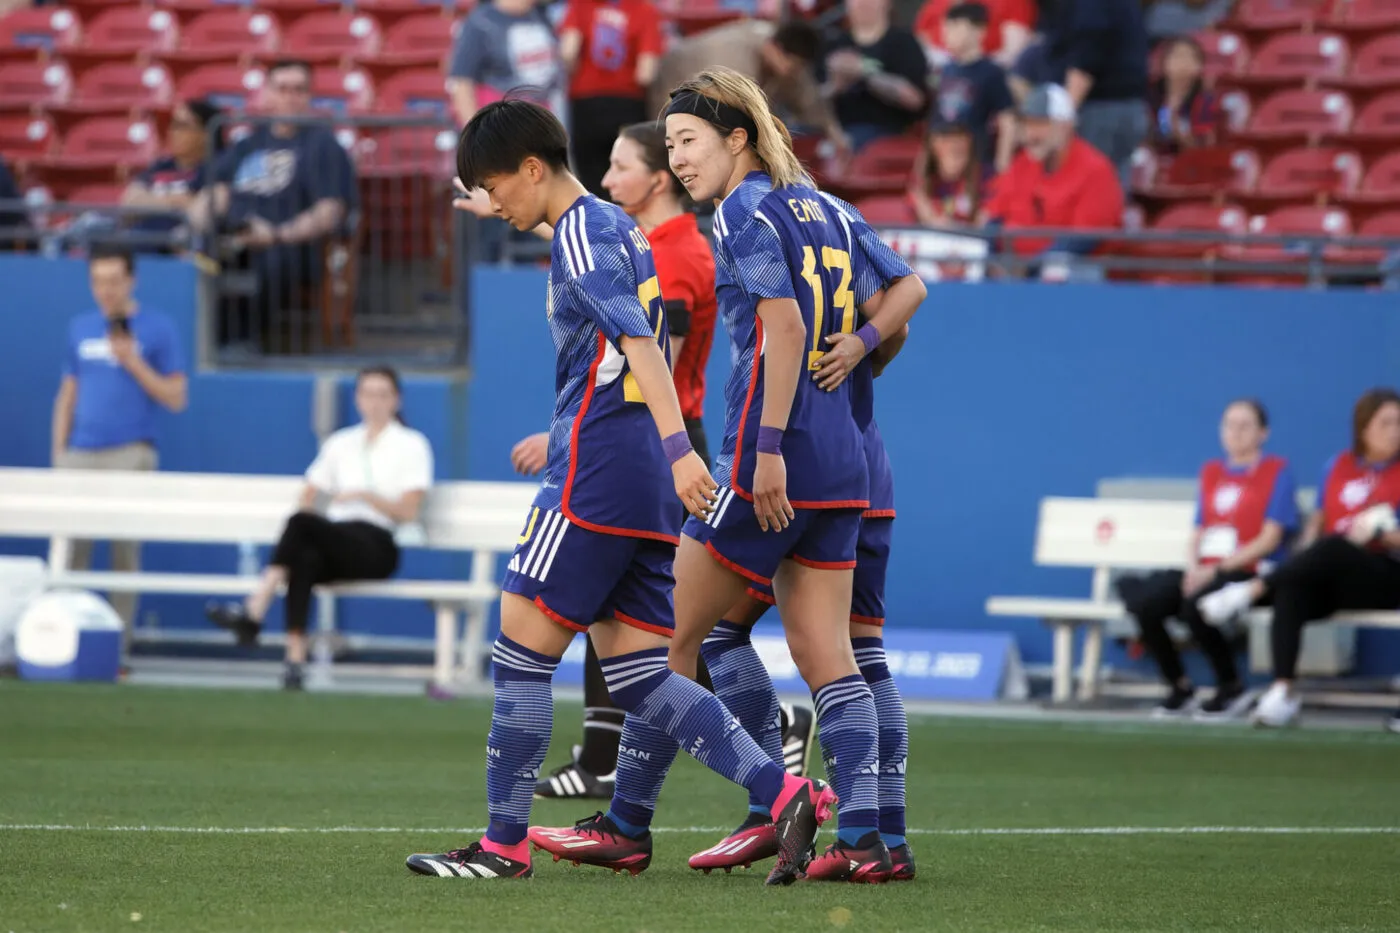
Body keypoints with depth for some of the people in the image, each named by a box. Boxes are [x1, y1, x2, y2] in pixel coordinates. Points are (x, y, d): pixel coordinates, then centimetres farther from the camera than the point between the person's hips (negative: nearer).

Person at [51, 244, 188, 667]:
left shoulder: (157, 329, 3)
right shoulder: (81, 328, 15)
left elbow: (176, 398, 0)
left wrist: (133, 363, -11)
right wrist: (58, 453, 11)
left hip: (130, 454, -3)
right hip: (80, 455, 4)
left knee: (125, 551, -4)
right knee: (69, 551, -2)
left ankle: (117, 645, -1)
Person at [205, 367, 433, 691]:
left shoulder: (412, 445, 11)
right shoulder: (341, 443, 25)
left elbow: (408, 512, 0)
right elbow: (307, 497, 22)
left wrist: (365, 495, -14)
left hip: (375, 546, -4)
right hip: (333, 543, 4)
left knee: (301, 522, -34)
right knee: (306, 558, -36)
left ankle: (253, 613, -43)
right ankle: (295, 658, -45)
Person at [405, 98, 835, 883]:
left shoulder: (581, 233, -8)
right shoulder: (618, 230, 21)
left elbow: (640, 342, -21)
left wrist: (678, 447, -32)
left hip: (599, 468, -10)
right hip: (645, 482, 10)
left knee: (522, 645, -3)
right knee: (637, 675, 5)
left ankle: (505, 843, 1)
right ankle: (788, 796, -7)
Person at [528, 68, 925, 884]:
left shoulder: (745, 210, -7)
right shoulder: (821, 208, 17)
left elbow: (784, 328, -18)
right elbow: (909, 287, 22)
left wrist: (767, 448, -21)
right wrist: (859, 344, 7)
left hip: (771, 458, -8)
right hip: (842, 464, 8)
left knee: (676, 637, 2)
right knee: (824, 654, 5)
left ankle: (627, 824, 7)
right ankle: (866, 839, -5)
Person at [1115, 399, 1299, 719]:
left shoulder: (1277, 473, 2)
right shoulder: (1212, 473, 20)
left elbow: (1270, 538, -6)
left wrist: (1216, 569, -15)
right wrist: (1193, 568, -5)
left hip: (1249, 573, -5)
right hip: (1205, 570, 6)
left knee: (1194, 607, -36)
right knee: (1146, 603, -24)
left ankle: (1231, 689, -12)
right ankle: (1179, 688, -4)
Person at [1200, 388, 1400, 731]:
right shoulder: (1338, 466, 16)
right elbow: (1318, 521, 20)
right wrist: (1306, 553, 0)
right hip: (1331, 579, 3)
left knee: (1332, 547, -36)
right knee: (1291, 590, -32)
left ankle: (1253, 590, -27)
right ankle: (1283, 690, -38)